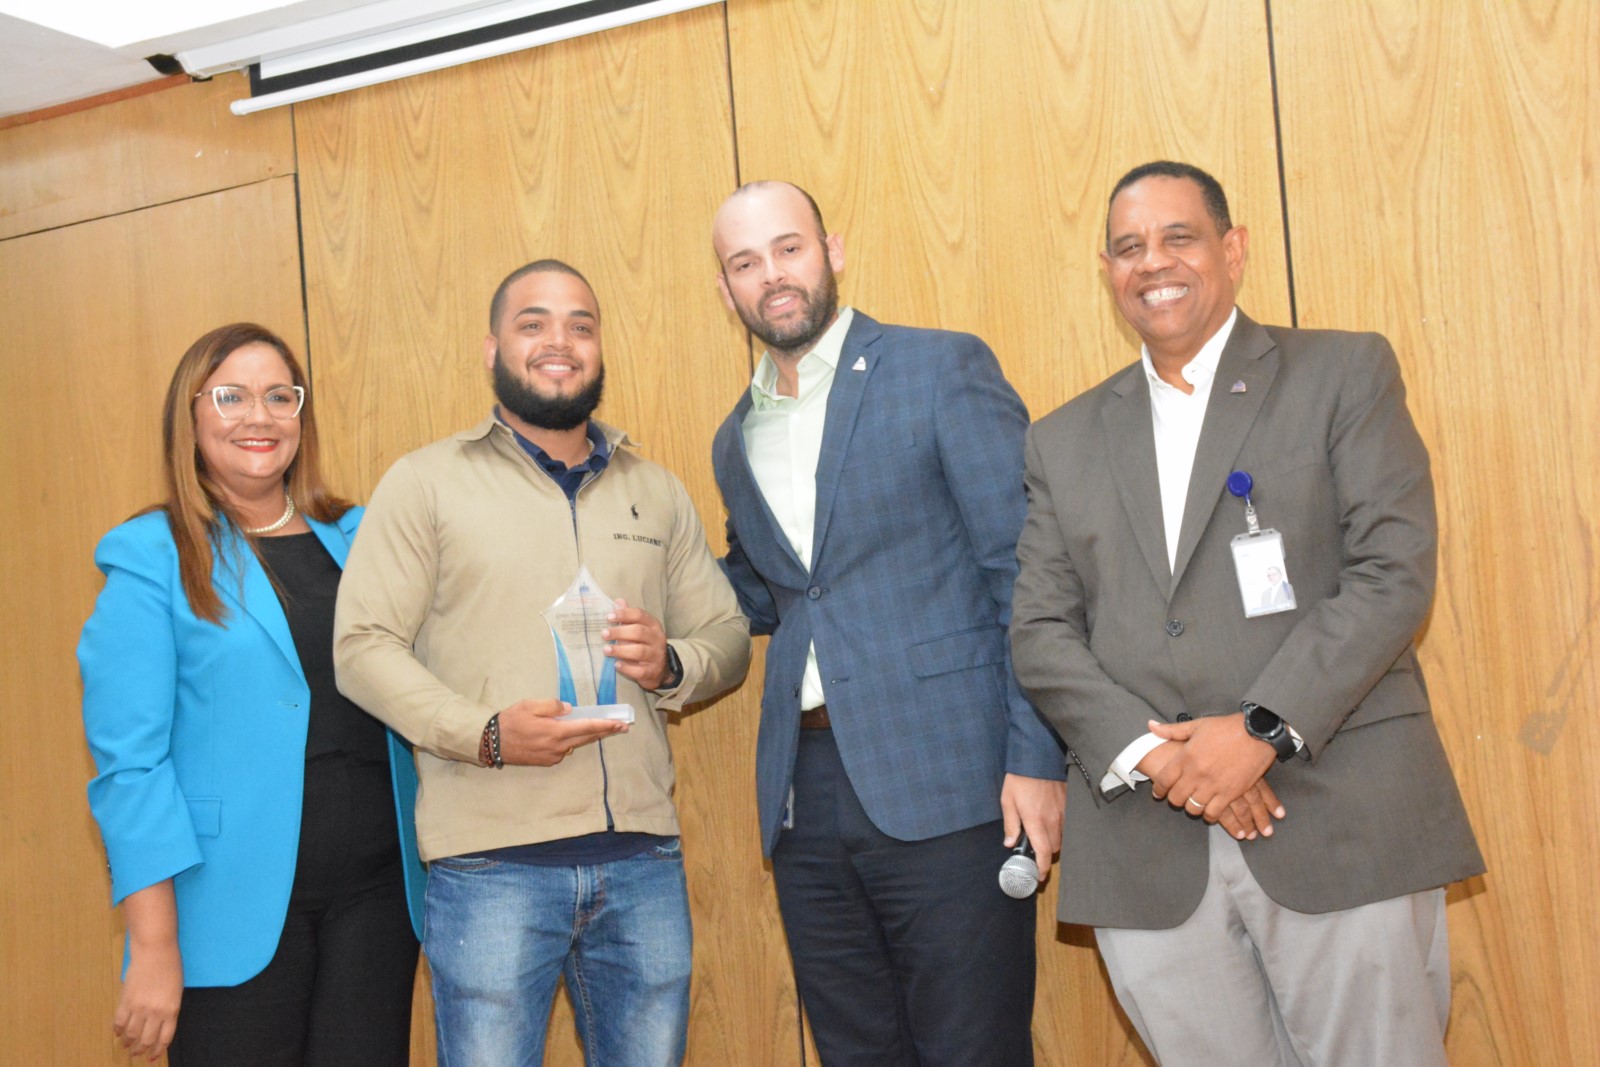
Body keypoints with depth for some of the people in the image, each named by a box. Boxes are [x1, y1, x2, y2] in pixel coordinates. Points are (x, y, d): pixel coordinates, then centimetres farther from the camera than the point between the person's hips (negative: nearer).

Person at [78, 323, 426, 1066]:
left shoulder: (357, 540, 10)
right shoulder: (150, 559, -3)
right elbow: (130, 761, -7)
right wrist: (153, 947, -11)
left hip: (375, 894, 4)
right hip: (237, 912, -3)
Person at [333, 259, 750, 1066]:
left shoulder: (657, 492, 15)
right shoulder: (426, 483, 2)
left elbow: (728, 635, 15)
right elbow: (363, 644, -5)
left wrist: (671, 665, -7)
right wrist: (486, 734, -18)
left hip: (642, 855, 4)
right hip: (491, 861, -3)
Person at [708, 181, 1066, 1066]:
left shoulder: (944, 371, -2)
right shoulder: (737, 440, 15)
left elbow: (1026, 571, -6)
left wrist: (1035, 758, -13)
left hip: (944, 787, -5)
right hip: (805, 795, 6)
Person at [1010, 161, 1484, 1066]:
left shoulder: (1346, 373, 6)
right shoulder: (1064, 442, 14)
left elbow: (1394, 575, -5)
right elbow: (1040, 633, 7)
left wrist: (1263, 731, -14)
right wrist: (1151, 753, -9)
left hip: (1343, 827, -2)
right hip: (1148, 852, 3)